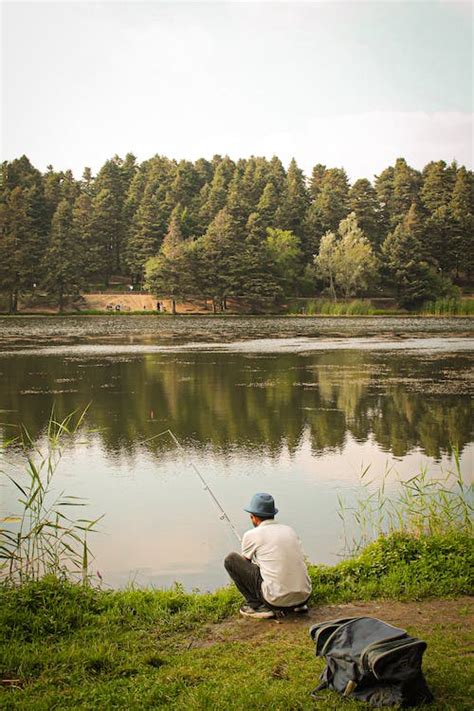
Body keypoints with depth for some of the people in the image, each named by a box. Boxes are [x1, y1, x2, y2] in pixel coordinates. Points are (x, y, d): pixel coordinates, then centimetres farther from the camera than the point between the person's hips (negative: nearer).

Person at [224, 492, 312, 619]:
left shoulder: (252, 535, -1)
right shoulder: (289, 530, 14)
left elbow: (245, 564, 19)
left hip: (277, 599, -6)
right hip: (304, 597, 6)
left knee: (230, 559, 6)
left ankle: (257, 605, 7)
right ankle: (298, 605, 18)